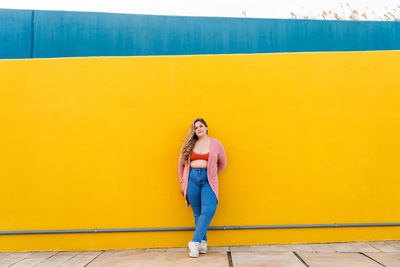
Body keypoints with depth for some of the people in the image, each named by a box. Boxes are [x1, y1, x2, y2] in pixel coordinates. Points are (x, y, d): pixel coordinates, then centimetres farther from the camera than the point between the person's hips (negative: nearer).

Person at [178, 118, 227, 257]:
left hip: (208, 180, -1)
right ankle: (202, 243, 10)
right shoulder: (189, 144, 11)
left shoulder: (215, 144, 8)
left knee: (208, 210, -19)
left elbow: (222, 163, 18)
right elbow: (181, 163, 16)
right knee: (197, 213, 2)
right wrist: (182, 182, 12)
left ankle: (195, 242, -13)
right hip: (192, 178, 1)